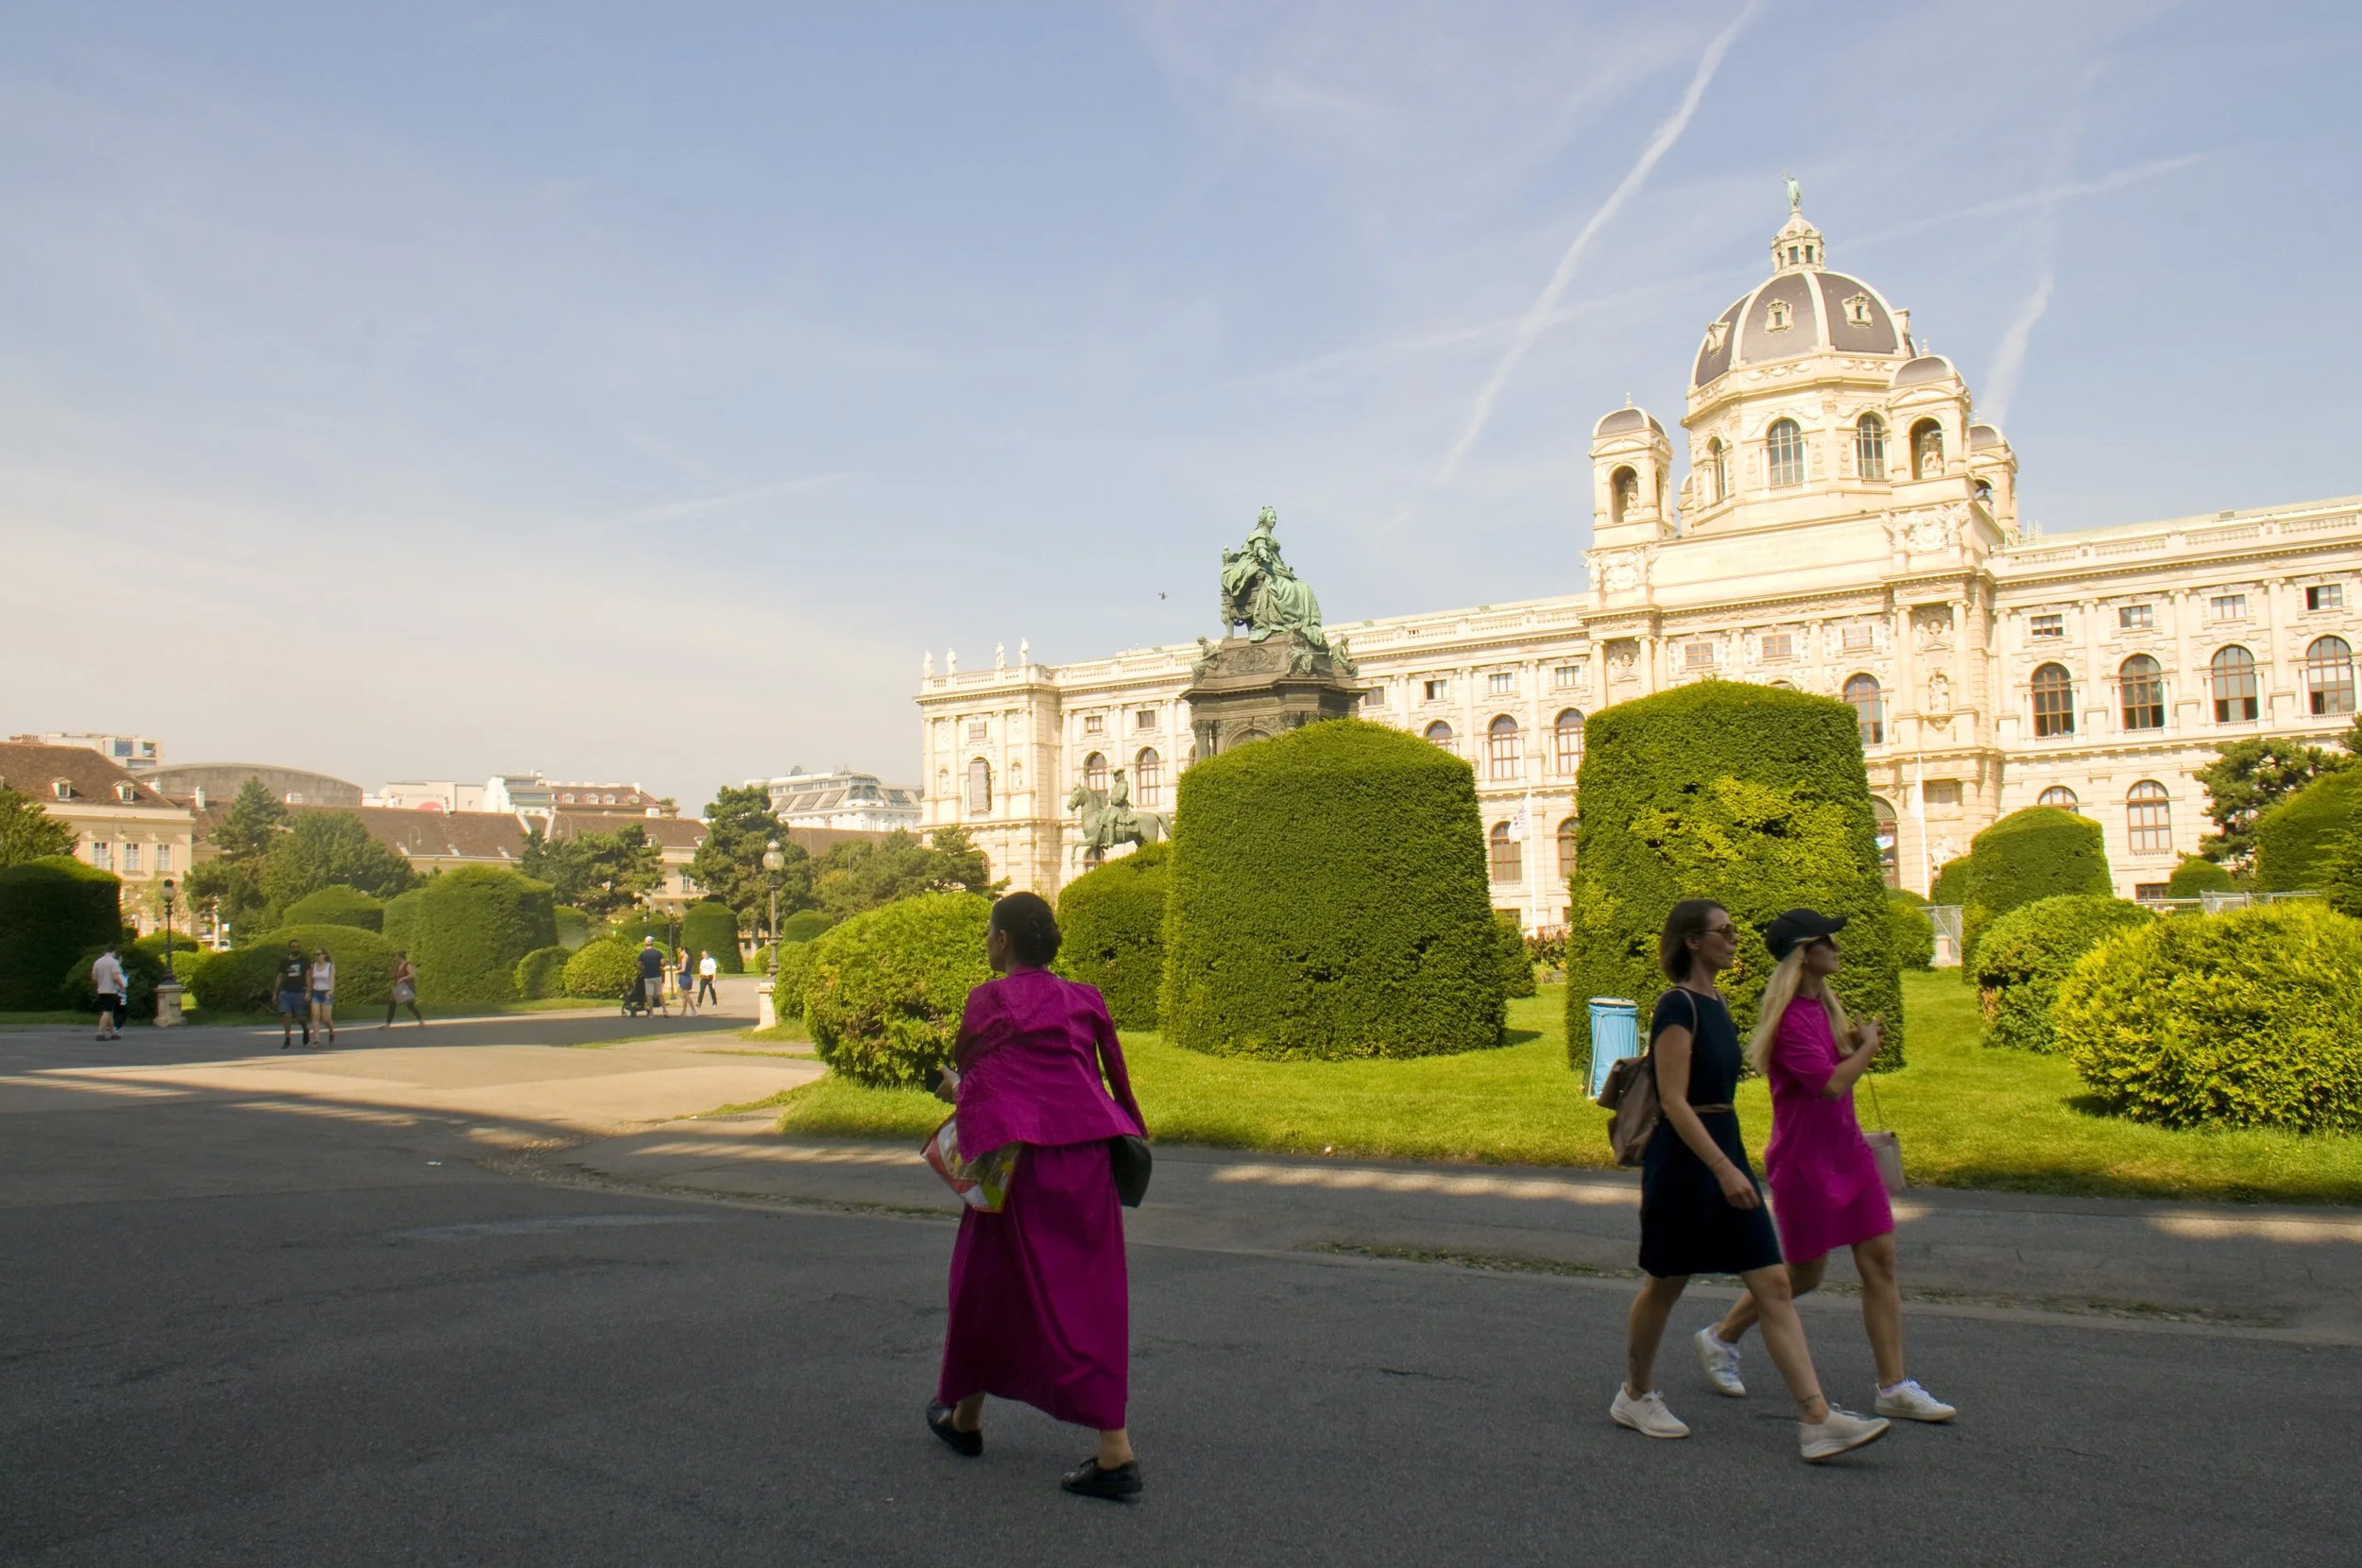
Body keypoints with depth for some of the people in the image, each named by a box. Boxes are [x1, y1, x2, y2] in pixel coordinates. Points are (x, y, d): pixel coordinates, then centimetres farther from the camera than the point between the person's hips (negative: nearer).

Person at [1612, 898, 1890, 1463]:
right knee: (1664, 1285, 8)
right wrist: (1724, 1169, -26)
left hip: (1726, 1150, 8)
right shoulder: (1677, 1006, -16)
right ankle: (1635, 1396, 27)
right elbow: (1673, 1101, -21)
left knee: (1774, 1285, 2)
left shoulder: (1717, 1003, 11)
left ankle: (1816, 1420, 1)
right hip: (1683, 1157, -8)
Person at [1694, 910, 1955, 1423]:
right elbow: (1832, 1084, -26)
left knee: (1880, 1261, 3)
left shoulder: (1823, 1001, 9)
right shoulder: (1789, 1016, -20)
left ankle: (1894, 1388, 10)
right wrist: (1869, 1045, -10)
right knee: (1804, 1273, 5)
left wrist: (1858, 1045, 3)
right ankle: (1720, 1338, 26)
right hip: (1803, 1159, -8)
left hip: (1846, 1149, 8)